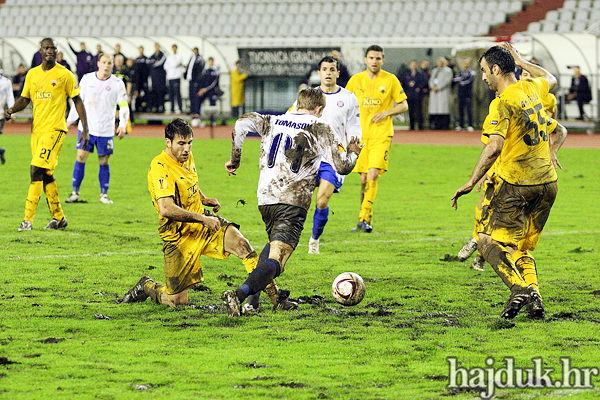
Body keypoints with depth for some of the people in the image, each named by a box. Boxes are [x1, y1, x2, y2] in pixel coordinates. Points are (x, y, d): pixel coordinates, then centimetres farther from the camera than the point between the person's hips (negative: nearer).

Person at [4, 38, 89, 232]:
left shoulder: (64, 75, -4)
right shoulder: (32, 74, 11)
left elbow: (77, 101, 1)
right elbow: (24, 99, 18)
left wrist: (85, 129, -3)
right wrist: (11, 110, -3)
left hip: (55, 129, -6)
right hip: (37, 129, 6)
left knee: (37, 170, -16)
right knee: (46, 174, 10)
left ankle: (28, 219, -18)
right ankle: (58, 217, 23)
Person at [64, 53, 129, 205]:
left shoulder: (117, 83, 0)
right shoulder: (87, 79, 4)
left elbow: (123, 106, 0)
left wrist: (122, 125, -12)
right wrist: (71, 119, 13)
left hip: (106, 129, -1)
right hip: (86, 127, 1)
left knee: (104, 161, 3)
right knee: (81, 157, -5)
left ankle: (104, 194, 13)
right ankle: (75, 192, 1)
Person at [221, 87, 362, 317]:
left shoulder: (272, 122, 15)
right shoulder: (321, 129, 6)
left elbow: (242, 124, -1)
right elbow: (343, 167, 6)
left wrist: (235, 158, 9)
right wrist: (353, 153, 28)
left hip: (265, 199, 5)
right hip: (292, 202, -5)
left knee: (275, 243, 33)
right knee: (275, 261, -15)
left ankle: (254, 294, 23)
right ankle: (240, 293, -39)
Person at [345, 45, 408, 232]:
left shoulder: (390, 80, 0)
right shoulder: (356, 80, 7)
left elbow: (404, 105, 6)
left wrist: (386, 113, -11)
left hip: (382, 134, -3)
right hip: (361, 135, 3)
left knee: (373, 175, -17)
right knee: (364, 178, 4)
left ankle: (364, 219, -17)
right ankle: (366, 220, 16)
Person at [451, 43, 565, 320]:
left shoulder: (503, 103, -13)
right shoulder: (531, 90, 9)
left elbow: (494, 147, -24)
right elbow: (550, 79, 35)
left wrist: (471, 182, -22)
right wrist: (520, 61, 38)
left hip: (515, 184, -7)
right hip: (548, 183, 7)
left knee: (489, 241, -2)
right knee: (520, 248, 15)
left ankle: (519, 288, -24)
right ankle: (534, 295, -8)